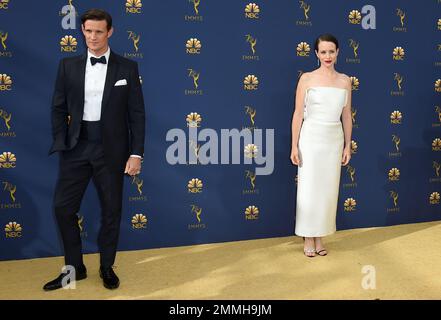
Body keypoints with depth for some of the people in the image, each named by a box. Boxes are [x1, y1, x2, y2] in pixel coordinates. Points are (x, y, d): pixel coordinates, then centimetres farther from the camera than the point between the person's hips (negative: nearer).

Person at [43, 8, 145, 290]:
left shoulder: (127, 68, 0)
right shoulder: (68, 66, 6)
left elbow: (137, 113, -2)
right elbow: (59, 108, 8)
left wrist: (136, 153, -7)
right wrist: (60, 145, -2)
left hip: (111, 148, -2)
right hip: (77, 147, 2)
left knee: (111, 210, 7)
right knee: (63, 207, 2)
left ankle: (107, 267, 27)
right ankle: (75, 267, 21)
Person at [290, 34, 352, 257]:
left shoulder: (344, 81, 6)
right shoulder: (307, 78, -3)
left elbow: (347, 116, 10)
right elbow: (298, 114, -5)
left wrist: (348, 145, 8)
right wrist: (294, 146, -9)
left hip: (334, 140, 3)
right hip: (311, 138, -3)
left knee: (327, 189, 8)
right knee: (308, 189, 2)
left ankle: (319, 237, 21)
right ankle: (308, 238, 16)